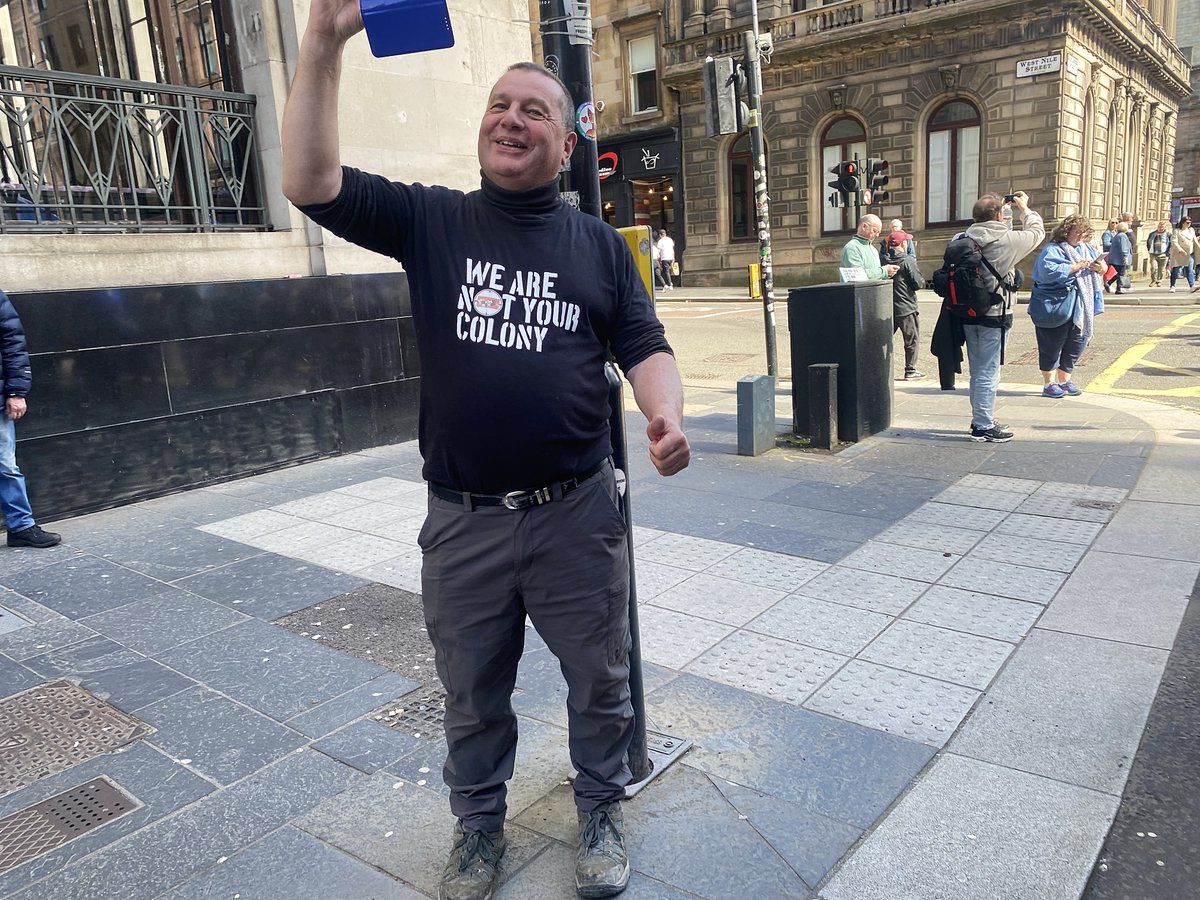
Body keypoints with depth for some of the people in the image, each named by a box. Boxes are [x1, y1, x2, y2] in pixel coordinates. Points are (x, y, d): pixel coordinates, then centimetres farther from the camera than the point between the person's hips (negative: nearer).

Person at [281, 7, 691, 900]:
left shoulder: (598, 243, 6)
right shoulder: (430, 220, 3)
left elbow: (644, 346, 3)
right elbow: (311, 183, -8)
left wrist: (668, 416, -18)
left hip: (577, 514, 1)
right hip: (461, 521, 0)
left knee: (600, 678, 15)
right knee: (473, 693, 18)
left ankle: (602, 811, 41)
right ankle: (478, 824, 43)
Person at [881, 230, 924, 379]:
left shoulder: (883, 260, 0)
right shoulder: (908, 260, -13)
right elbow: (918, 283, -13)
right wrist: (922, 280, 8)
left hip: (887, 308, 5)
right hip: (906, 307, -5)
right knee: (911, 340, 7)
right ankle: (910, 371, 11)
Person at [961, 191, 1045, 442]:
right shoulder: (1007, 240, -12)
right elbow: (1037, 231, 5)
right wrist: (1024, 208, 18)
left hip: (969, 313, 6)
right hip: (994, 315, -6)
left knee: (977, 370, 16)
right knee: (988, 372, -1)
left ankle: (980, 419, 27)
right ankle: (984, 426, 4)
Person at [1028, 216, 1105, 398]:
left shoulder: (1087, 249, 17)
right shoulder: (1052, 250, -8)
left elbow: (1101, 268, 19)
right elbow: (1047, 271, -25)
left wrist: (1100, 268, -4)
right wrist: (1075, 267, -24)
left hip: (1081, 308, 8)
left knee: (1077, 343, 12)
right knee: (1052, 345, -1)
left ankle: (1064, 380, 25)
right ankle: (1049, 384, 7)